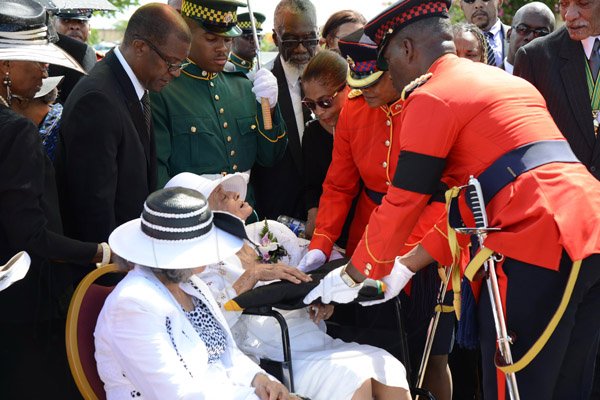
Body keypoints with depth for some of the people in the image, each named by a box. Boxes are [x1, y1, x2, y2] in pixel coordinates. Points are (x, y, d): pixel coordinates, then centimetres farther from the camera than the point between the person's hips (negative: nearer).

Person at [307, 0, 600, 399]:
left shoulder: (431, 97, -1)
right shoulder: (506, 81, 24)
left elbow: (400, 206, 1)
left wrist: (352, 276, 16)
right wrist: (408, 266, 25)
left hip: (539, 244, -9)